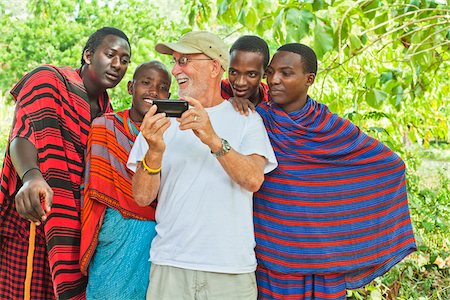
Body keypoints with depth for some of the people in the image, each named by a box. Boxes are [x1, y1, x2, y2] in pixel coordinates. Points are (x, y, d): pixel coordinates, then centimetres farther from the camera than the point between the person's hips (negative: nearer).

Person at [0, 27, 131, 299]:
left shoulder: (106, 109, 17)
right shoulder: (49, 81, -4)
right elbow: (23, 136, -19)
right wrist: (32, 177, -40)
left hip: (74, 221, 6)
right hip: (35, 215, -6)